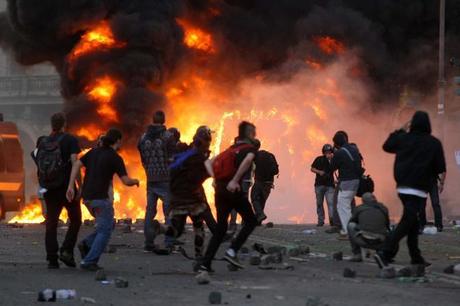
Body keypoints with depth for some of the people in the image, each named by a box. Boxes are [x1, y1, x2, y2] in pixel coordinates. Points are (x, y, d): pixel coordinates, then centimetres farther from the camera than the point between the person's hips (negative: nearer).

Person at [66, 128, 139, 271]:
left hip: (87, 197, 7)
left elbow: (76, 164, 2)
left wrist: (70, 186, -1)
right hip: (100, 198, -7)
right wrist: (135, 181, 11)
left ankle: (86, 244, 4)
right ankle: (89, 261, -8)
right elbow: (126, 181, -11)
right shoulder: (115, 158, -7)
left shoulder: (94, 152, 12)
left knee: (109, 225, 21)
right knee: (105, 231, 1)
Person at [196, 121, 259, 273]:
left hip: (220, 188, 6)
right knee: (251, 221, 10)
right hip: (234, 190, -6)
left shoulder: (232, 148, 23)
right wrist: (235, 180, -25)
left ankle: (205, 263, 1)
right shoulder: (250, 148, 2)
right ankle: (232, 251, -5)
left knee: (221, 227, 11)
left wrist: (216, 179, 16)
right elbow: (247, 160, -21)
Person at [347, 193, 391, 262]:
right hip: (379, 243, 2)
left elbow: (351, 222, 33)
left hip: (363, 240, -2)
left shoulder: (359, 208, 17)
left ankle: (357, 254, 18)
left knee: (350, 225, 27)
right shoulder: (383, 209, 21)